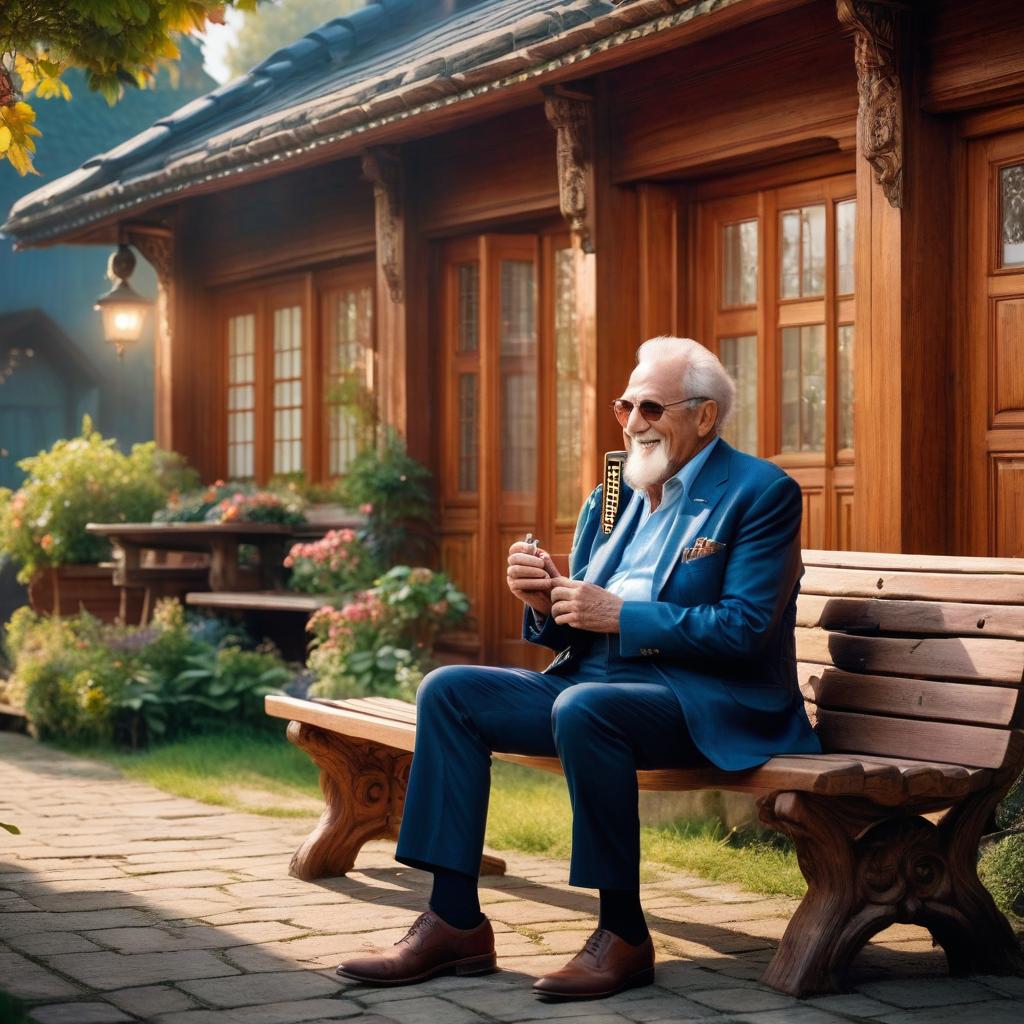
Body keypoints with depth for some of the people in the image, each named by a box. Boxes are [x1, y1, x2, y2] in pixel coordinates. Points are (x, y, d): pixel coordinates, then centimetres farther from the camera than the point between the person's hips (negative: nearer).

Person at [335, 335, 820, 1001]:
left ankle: (625, 934, -21)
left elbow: (746, 629, -17)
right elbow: (573, 634, 18)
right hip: (591, 682, 8)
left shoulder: (762, 493, -5)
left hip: (706, 703, -8)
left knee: (583, 707, -36)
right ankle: (455, 922, -8)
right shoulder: (614, 497, 17)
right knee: (449, 691, -7)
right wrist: (546, 602, -5)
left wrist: (618, 614, -18)